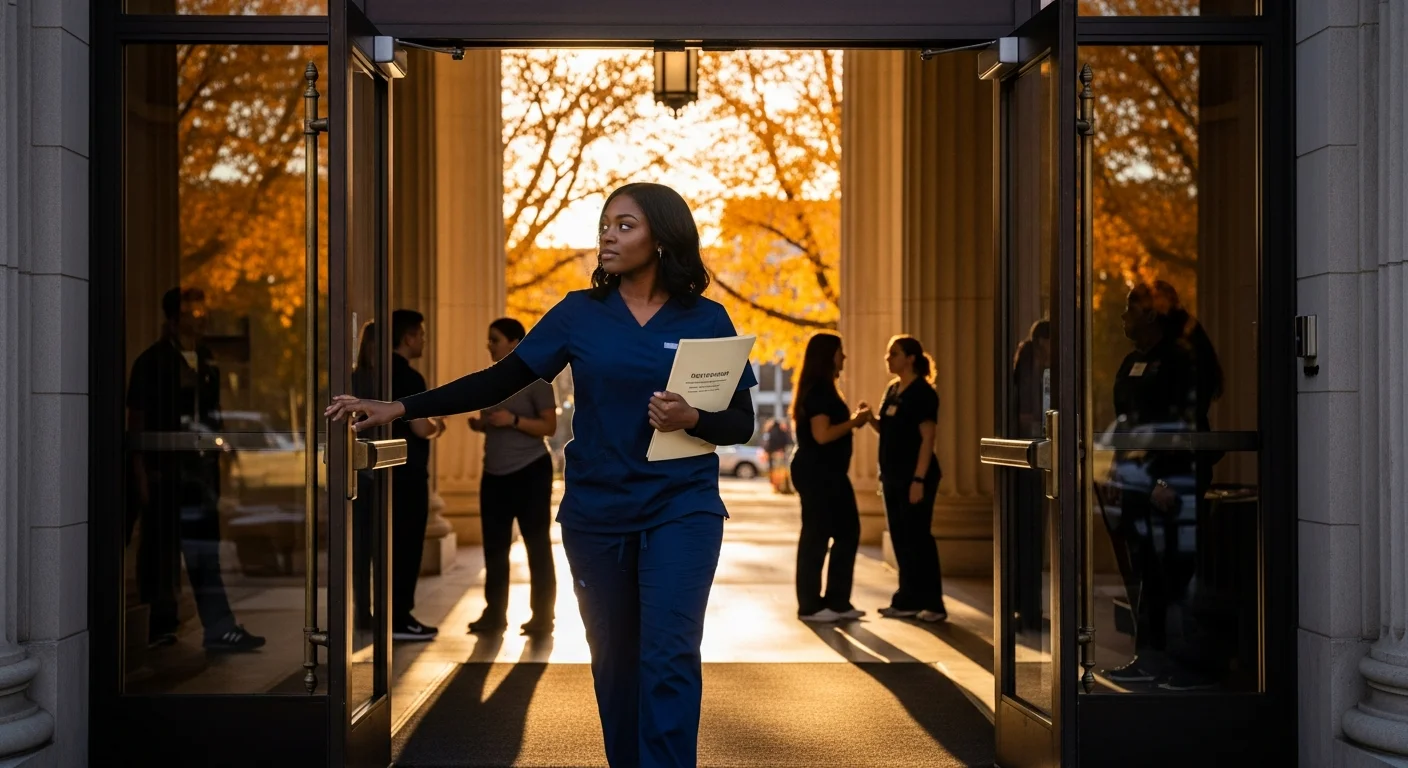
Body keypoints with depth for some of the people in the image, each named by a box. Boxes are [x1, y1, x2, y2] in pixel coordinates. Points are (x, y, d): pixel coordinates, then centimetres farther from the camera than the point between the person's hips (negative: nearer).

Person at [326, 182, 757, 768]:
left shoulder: (706, 320, -1)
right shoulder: (579, 314, 2)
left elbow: (741, 424, 1)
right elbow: (500, 381, 1)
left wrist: (691, 420, -21)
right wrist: (401, 409, -6)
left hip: (680, 510, -2)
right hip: (596, 514, 2)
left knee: (668, 656, -12)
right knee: (615, 660, 10)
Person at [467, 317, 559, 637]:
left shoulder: (535, 379, -8)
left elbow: (550, 427, -11)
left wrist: (514, 420, -22)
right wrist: (480, 425, 1)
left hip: (530, 472, -7)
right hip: (494, 474, 7)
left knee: (537, 545, 0)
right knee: (494, 547, 7)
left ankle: (542, 616, 4)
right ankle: (494, 613, 13)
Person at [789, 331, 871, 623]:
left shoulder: (823, 389, 17)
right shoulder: (817, 390, -15)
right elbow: (822, 435, -23)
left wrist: (853, 419, 10)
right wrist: (854, 422, -12)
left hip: (830, 473, 10)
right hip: (816, 473, -10)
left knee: (848, 532, 11)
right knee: (816, 537, -3)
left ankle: (837, 602, 17)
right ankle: (810, 606, 5)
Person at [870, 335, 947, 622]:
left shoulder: (922, 393, -11)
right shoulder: (893, 390, 14)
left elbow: (927, 439, -15)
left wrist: (919, 479, -21)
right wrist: (870, 419, 1)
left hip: (914, 477, -8)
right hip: (893, 477, 8)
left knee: (918, 538, -6)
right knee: (900, 539, 10)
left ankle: (932, 604, -1)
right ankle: (908, 600, 16)